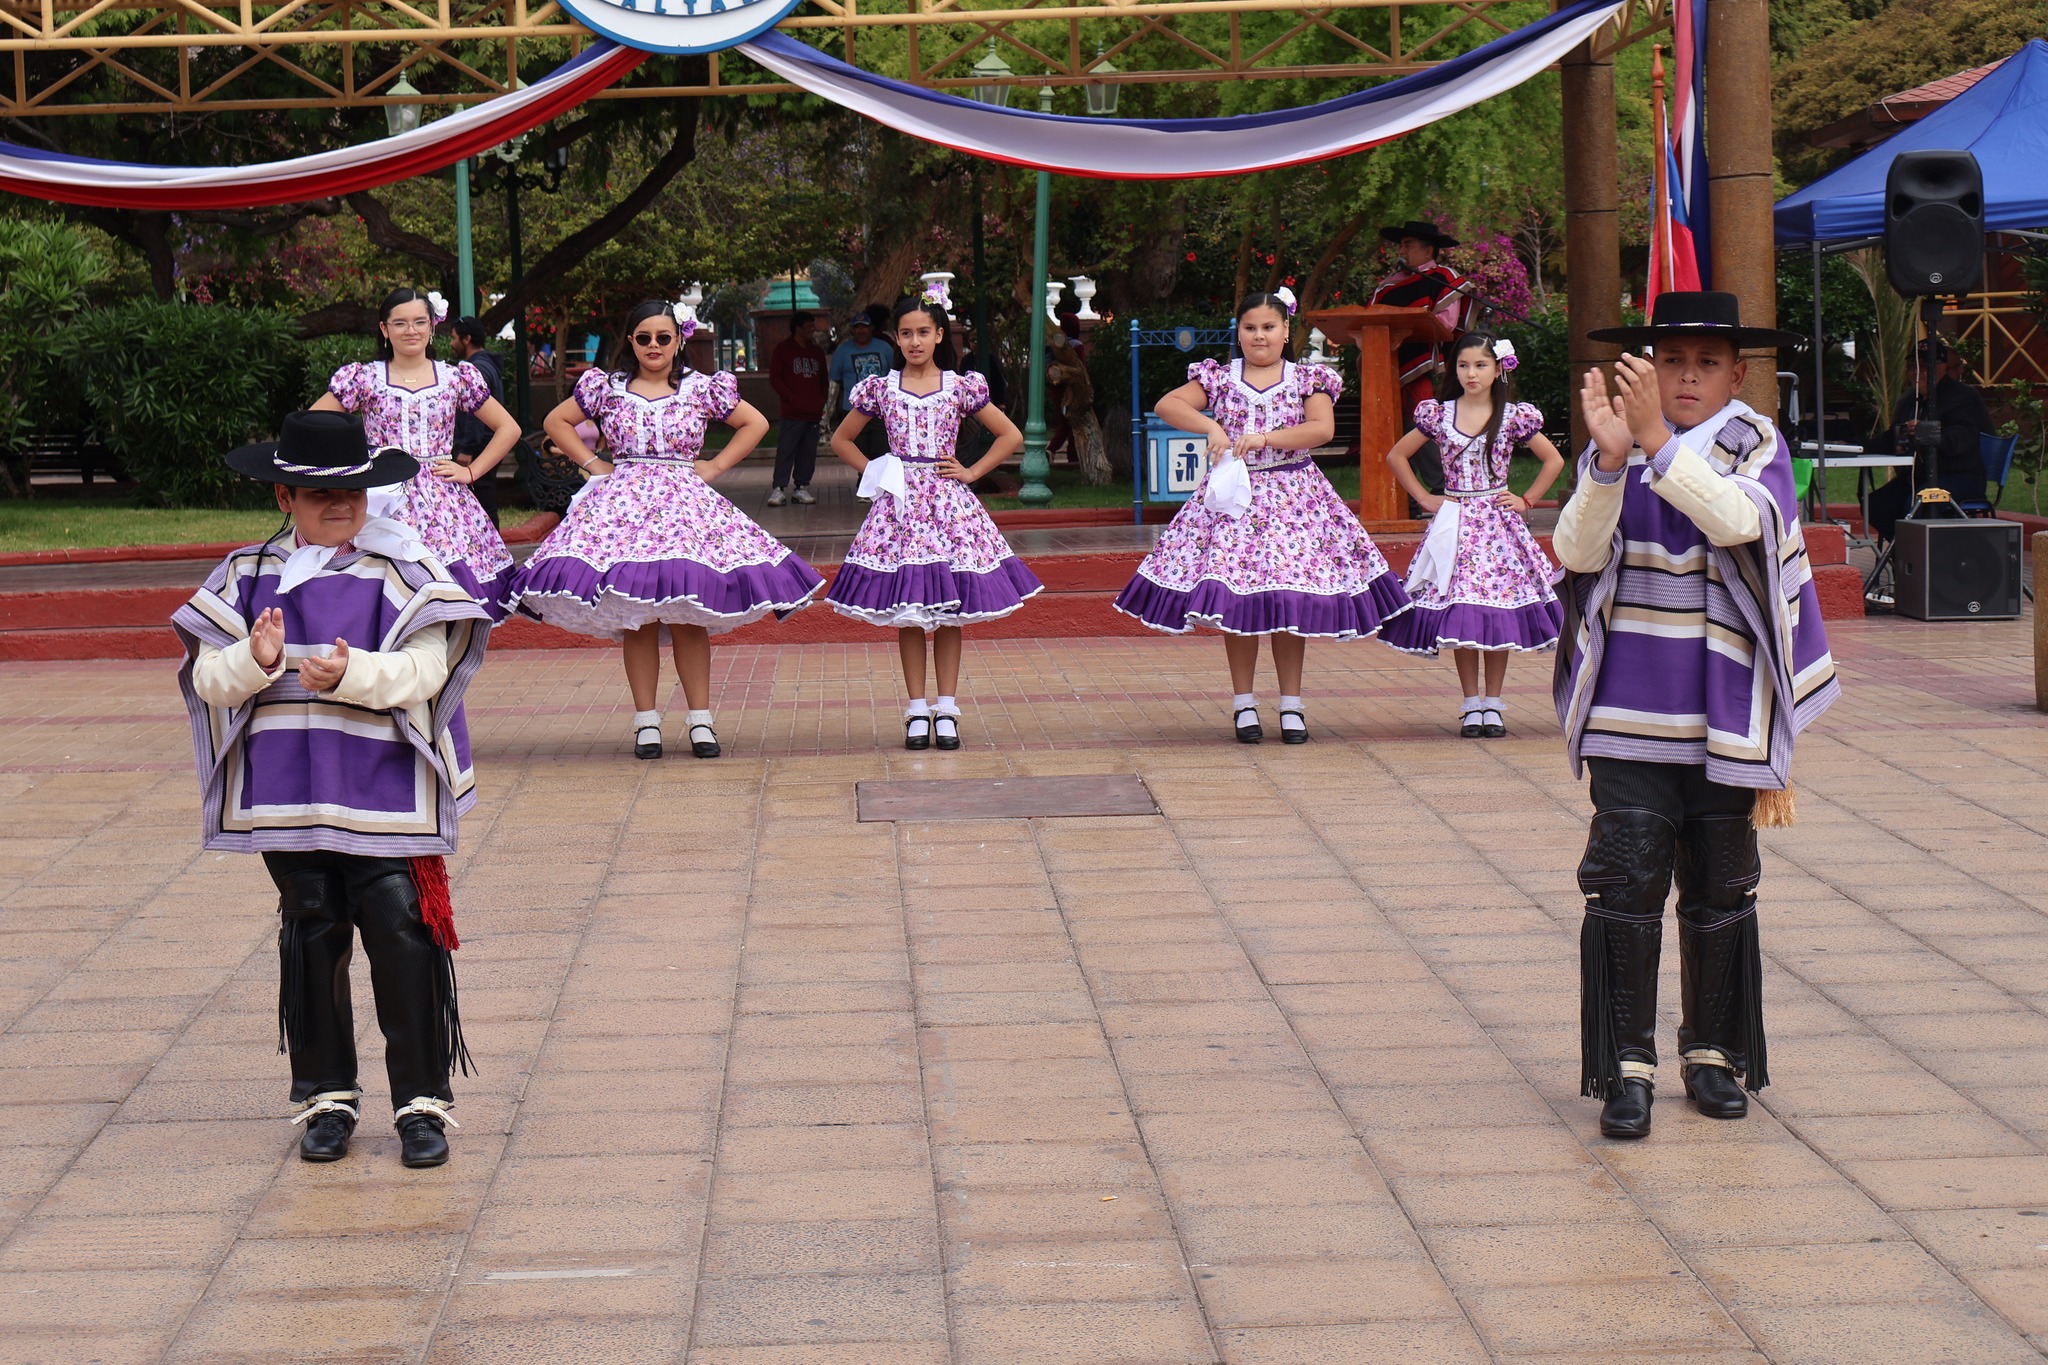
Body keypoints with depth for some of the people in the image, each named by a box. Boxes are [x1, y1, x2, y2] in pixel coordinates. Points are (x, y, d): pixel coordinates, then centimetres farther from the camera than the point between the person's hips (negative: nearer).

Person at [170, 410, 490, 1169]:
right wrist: (255, 661, -20)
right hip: (287, 795, 3)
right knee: (312, 939, 9)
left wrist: (353, 674, -28)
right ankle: (326, 1096, 21)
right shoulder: (249, 576, 6)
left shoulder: (403, 574, -1)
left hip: (384, 793, -3)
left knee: (404, 940, -5)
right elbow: (210, 678, 1)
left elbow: (423, 670, -12)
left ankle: (422, 1100, 5)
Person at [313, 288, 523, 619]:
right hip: (385, 500, -1)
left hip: (445, 502, 1)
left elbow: (509, 429, 16)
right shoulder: (363, 378, 7)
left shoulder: (457, 377, 11)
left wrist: (471, 472, 6)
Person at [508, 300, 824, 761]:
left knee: (688, 619, -6)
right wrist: (592, 463, 7)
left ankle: (701, 719, 0)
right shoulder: (607, 388, 8)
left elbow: (755, 423, 15)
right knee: (636, 620, -3)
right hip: (623, 505, 0)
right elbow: (556, 421, 17)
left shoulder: (701, 389, 7)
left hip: (685, 501, 0)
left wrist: (716, 466, 6)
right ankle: (646, 721, 2)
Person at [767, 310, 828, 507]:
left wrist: (822, 402, 6)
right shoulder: (782, 349, 1)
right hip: (793, 413, -5)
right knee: (786, 450, -10)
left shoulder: (817, 351, 17)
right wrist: (792, 398, -12)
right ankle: (779, 489, -10)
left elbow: (823, 379, 21)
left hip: (814, 412, 5)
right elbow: (774, 378, -3)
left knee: (808, 452, 5)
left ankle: (801, 487, 11)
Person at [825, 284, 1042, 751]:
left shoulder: (961, 388, 2)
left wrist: (972, 472, 0)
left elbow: (1010, 436, 8)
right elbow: (841, 440, 16)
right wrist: (874, 472, 4)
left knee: (949, 612, 2)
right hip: (900, 502, 0)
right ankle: (917, 711, 7)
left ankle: (946, 710, 7)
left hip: (948, 501, 0)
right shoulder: (881, 388, 4)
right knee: (906, 615, 1)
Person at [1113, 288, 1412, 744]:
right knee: (1233, 600, -3)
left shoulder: (1307, 380, 5)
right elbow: (1167, 404, -1)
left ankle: (1291, 705, 7)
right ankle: (1243, 704, 7)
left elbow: (1323, 428, -10)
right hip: (1232, 496, 1)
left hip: (1293, 497, -1)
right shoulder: (1219, 378, 8)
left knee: (1291, 602, -2)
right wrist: (1211, 426, -16)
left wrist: (1264, 438, -19)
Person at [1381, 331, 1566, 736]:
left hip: (1498, 521, 0)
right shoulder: (1439, 415, 3)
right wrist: (1424, 498, 5)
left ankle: (1493, 703, 6)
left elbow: (1554, 460, 10)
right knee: (1459, 614, -3)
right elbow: (1397, 455, 12)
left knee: (1499, 611, -2)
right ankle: (1470, 704, 4)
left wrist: (1526, 500, 3)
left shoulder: (1513, 417, 1)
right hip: (1455, 525, 1)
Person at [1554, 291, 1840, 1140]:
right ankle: (1627, 1066, -3)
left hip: (1722, 713, 0)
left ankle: (1713, 1054, 23)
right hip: (1630, 714, 0)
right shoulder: (1614, 451, 3)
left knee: (1720, 890, 9)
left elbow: (1741, 520, -22)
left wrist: (1658, 442, -32)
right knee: (1625, 881, -7)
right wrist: (1610, 459, -26)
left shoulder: (1757, 448, -1)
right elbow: (1578, 550, -11)